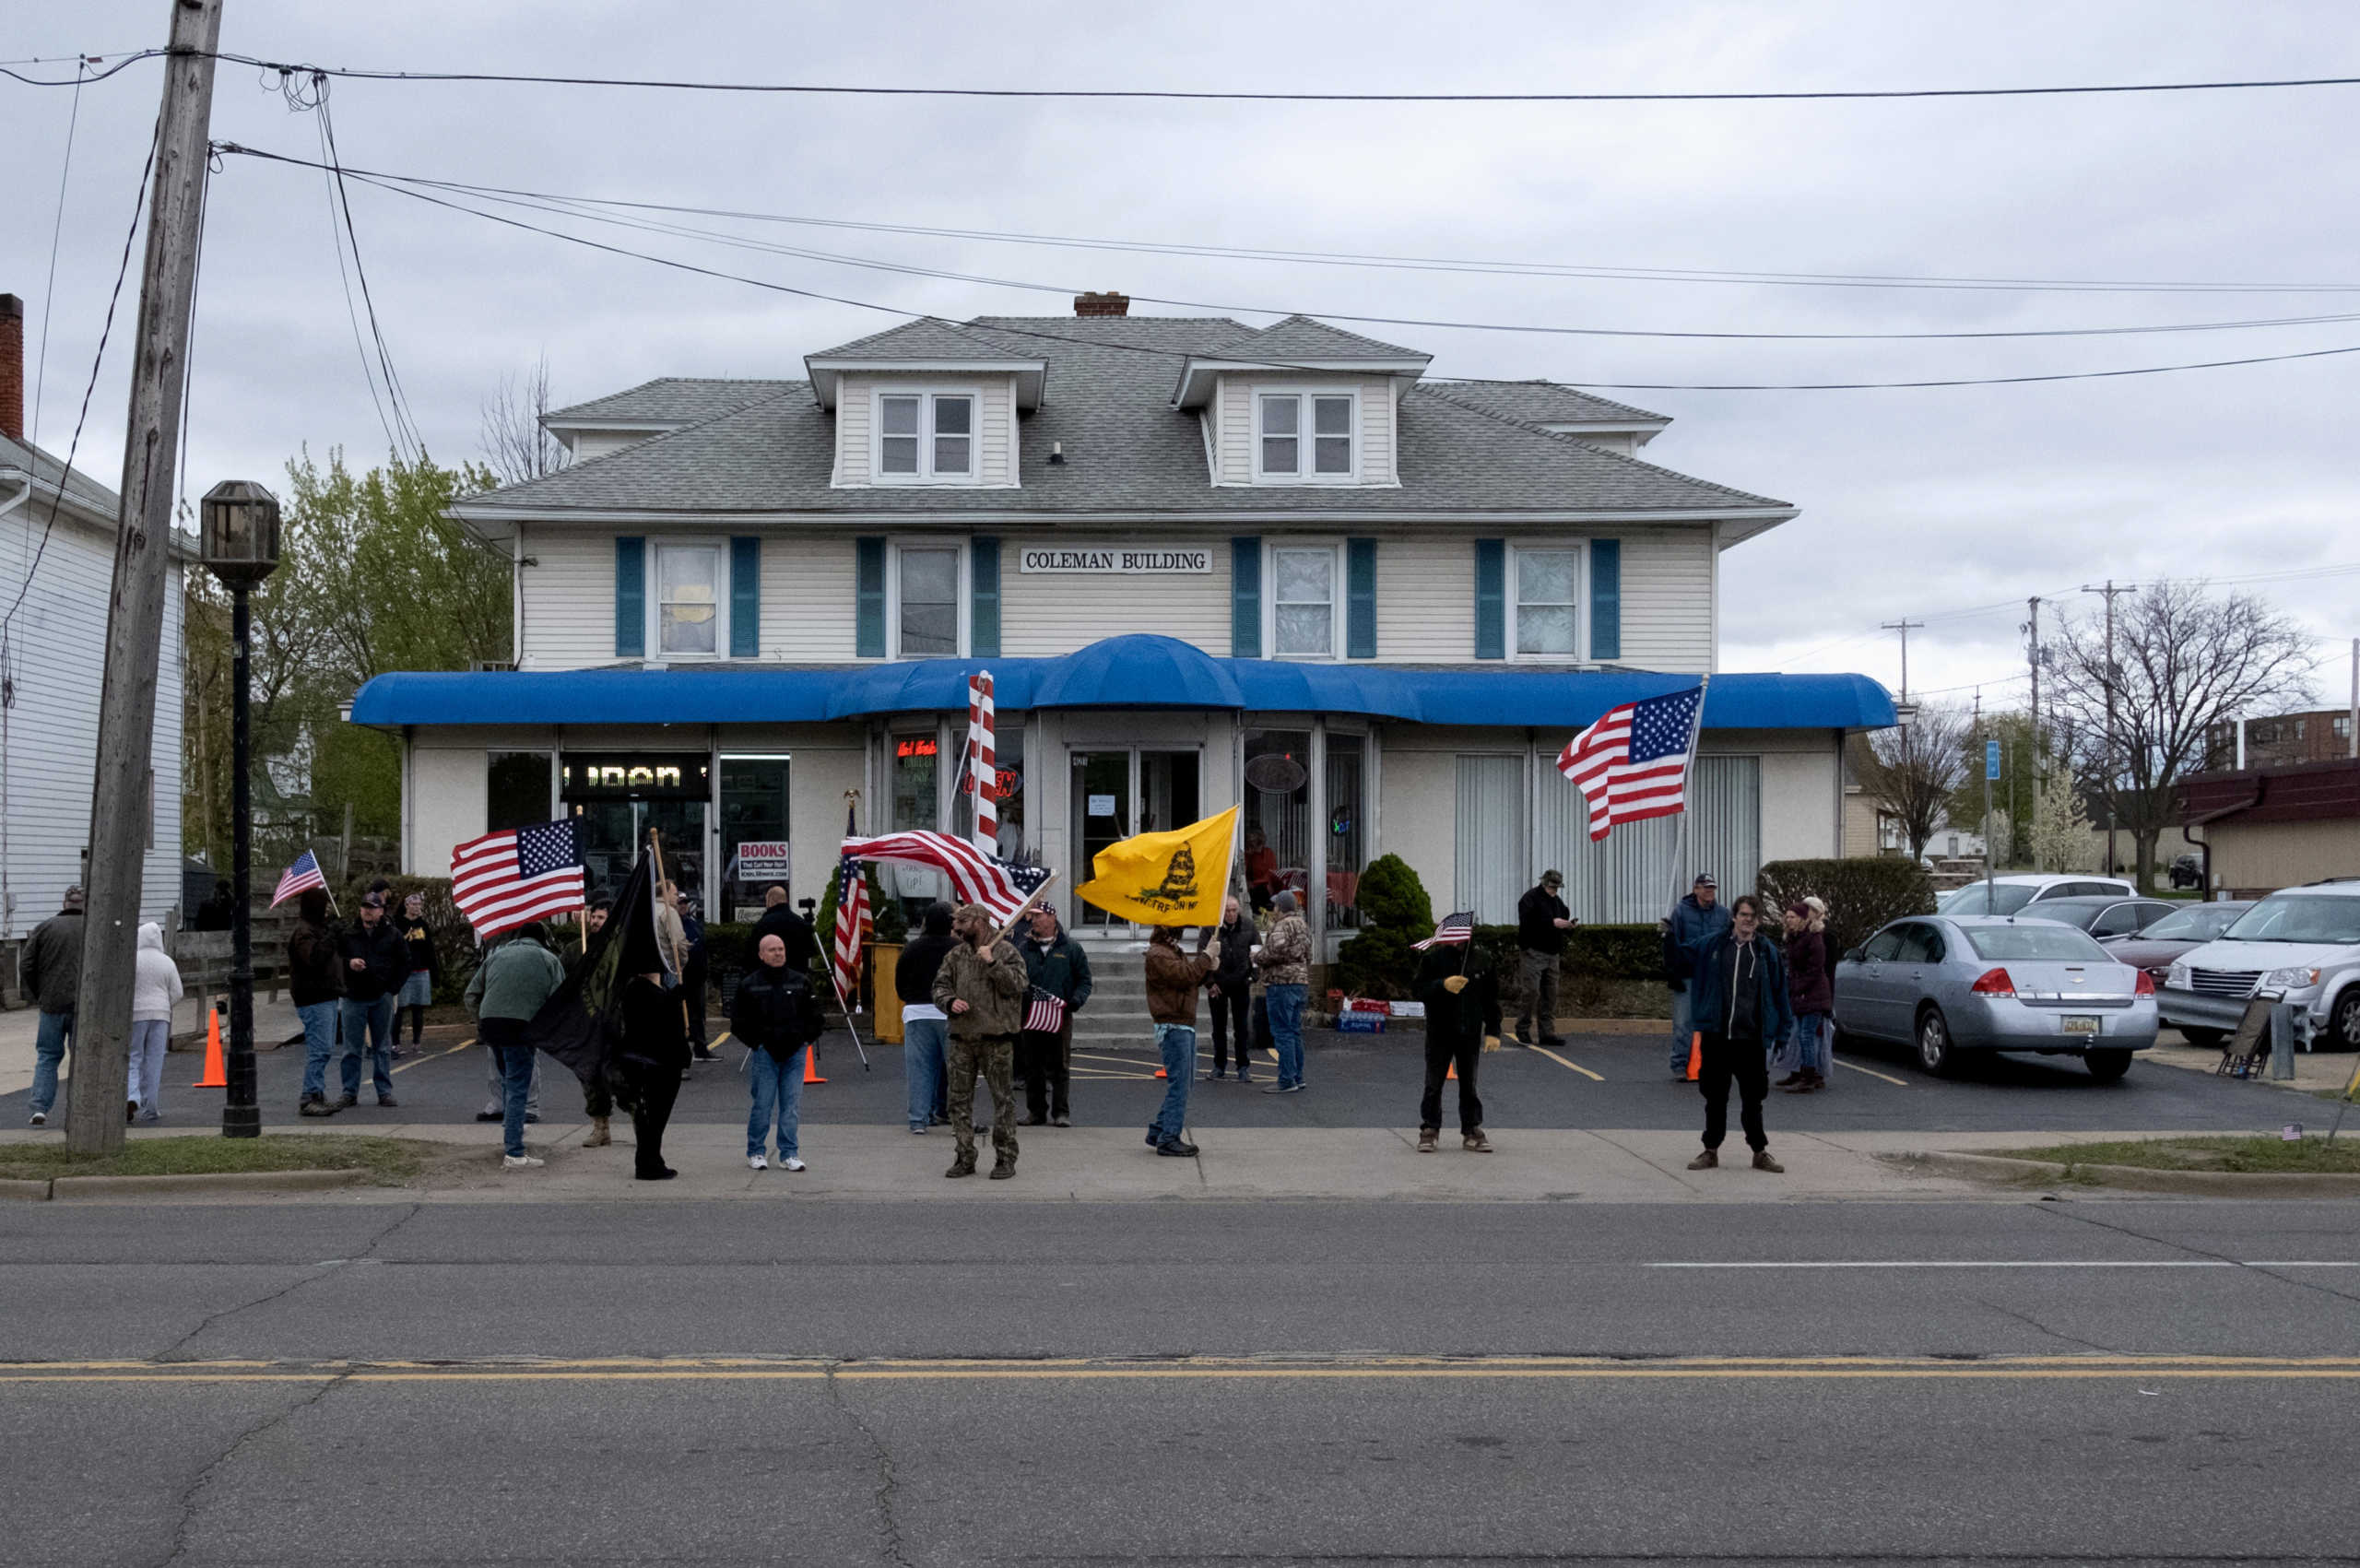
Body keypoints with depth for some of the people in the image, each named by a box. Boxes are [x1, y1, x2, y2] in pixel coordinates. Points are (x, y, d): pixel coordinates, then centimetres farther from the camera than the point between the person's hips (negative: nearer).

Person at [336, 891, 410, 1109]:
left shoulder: (392, 935, 3)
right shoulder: (347, 934, 4)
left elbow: (405, 963, 7)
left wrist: (393, 989, -1)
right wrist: (348, 963, -12)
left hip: (382, 998, 0)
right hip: (354, 998, 0)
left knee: (382, 1048, 7)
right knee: (351, 1048, 2)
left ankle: (385, 1092, 12)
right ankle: (350, 1093, 9)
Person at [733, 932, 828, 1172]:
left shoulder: (801, 981, 7)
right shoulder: (749, 985, 0)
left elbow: (816, 1016, 14)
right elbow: (738, 1020, 3)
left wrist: (807, 1039, 5)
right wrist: (756, 1042, -2)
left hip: (795, 1053, 2)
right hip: (765, 1053, -2)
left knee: (792, 1105, 2)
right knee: (762, 1105, -1)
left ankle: (789, 1154, 8)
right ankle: (755, 1152, 15)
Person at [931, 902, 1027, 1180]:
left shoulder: (1005, 951, -3)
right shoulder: (955, 955, 12)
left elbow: (1016, 985, -13)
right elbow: (940, 986, 10)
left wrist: (992, 963, -21)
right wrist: (950, 1002, -11)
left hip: (996, 1038, -5)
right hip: (962, 1037, 5)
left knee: (1003, 1098, -1)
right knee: (959, 1098, 7)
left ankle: (1005, 1159, 7)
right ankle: (965, 1158, 16)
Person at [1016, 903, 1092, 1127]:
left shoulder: (1070, 948, 5)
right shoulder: (1024, 949, 10)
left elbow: (1084, 980, 8)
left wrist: (1075, 1000, -9)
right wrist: (1021, 993, -9)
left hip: (1060, 1018, -2)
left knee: (1059, 1067, -1)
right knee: (1032, 1068, 6)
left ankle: (1061, 1112, 4)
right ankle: (1035, 1111, 14)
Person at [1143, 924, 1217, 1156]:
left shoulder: (1174, 951, 19)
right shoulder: (1157, 954, -13)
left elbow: (1195, 979, 20)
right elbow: (1185, 976, -24)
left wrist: (1208, 968, 4)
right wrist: (1207, 956, -16)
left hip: (1185, 1025, 10)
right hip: (1173, 1027, -10)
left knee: (1184, 1081, 14)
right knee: (1178, 1083, -10)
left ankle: (1158, 1132, 20)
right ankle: (1168, 1139, -6)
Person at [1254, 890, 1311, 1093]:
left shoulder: (1283, 926, -13)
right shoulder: (1303, 925, 17)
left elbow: (1275, 952, -24)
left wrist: (1257, 957, -6)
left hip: (1282, 983, -10)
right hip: (1300, 982, 10)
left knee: (1282, 1032, -7)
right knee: (1294, 1032, 14)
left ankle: (1287, 1081, -8)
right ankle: (1297, 1078, 18)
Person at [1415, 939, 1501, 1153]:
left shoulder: (1485, 961, 3)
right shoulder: (1432, 958, -3)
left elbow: (1492, 1000, 7)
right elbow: (1420, 991, -9)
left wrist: (1493, 1032, 3)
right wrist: (1443, 985, -26)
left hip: (1471, 1033, 1)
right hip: (1439, 1033, -1)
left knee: (1469, 1084, 8)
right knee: (1434, 1084, 4)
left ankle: (1472, 1131, 15)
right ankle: (1429, 1130, 13)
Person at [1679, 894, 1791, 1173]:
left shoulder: (1766, 951, 2)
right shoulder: (1712, 945, 2)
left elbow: (1779, 991, 5)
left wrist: (1781, 1030, 3)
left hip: (1751, 1038, -1)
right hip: (1716, 1036, 1)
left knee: (1753, 1098, 6)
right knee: (1715, 1096, 9)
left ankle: (1760, 1153, 17)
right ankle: (1711, 1151, 18)